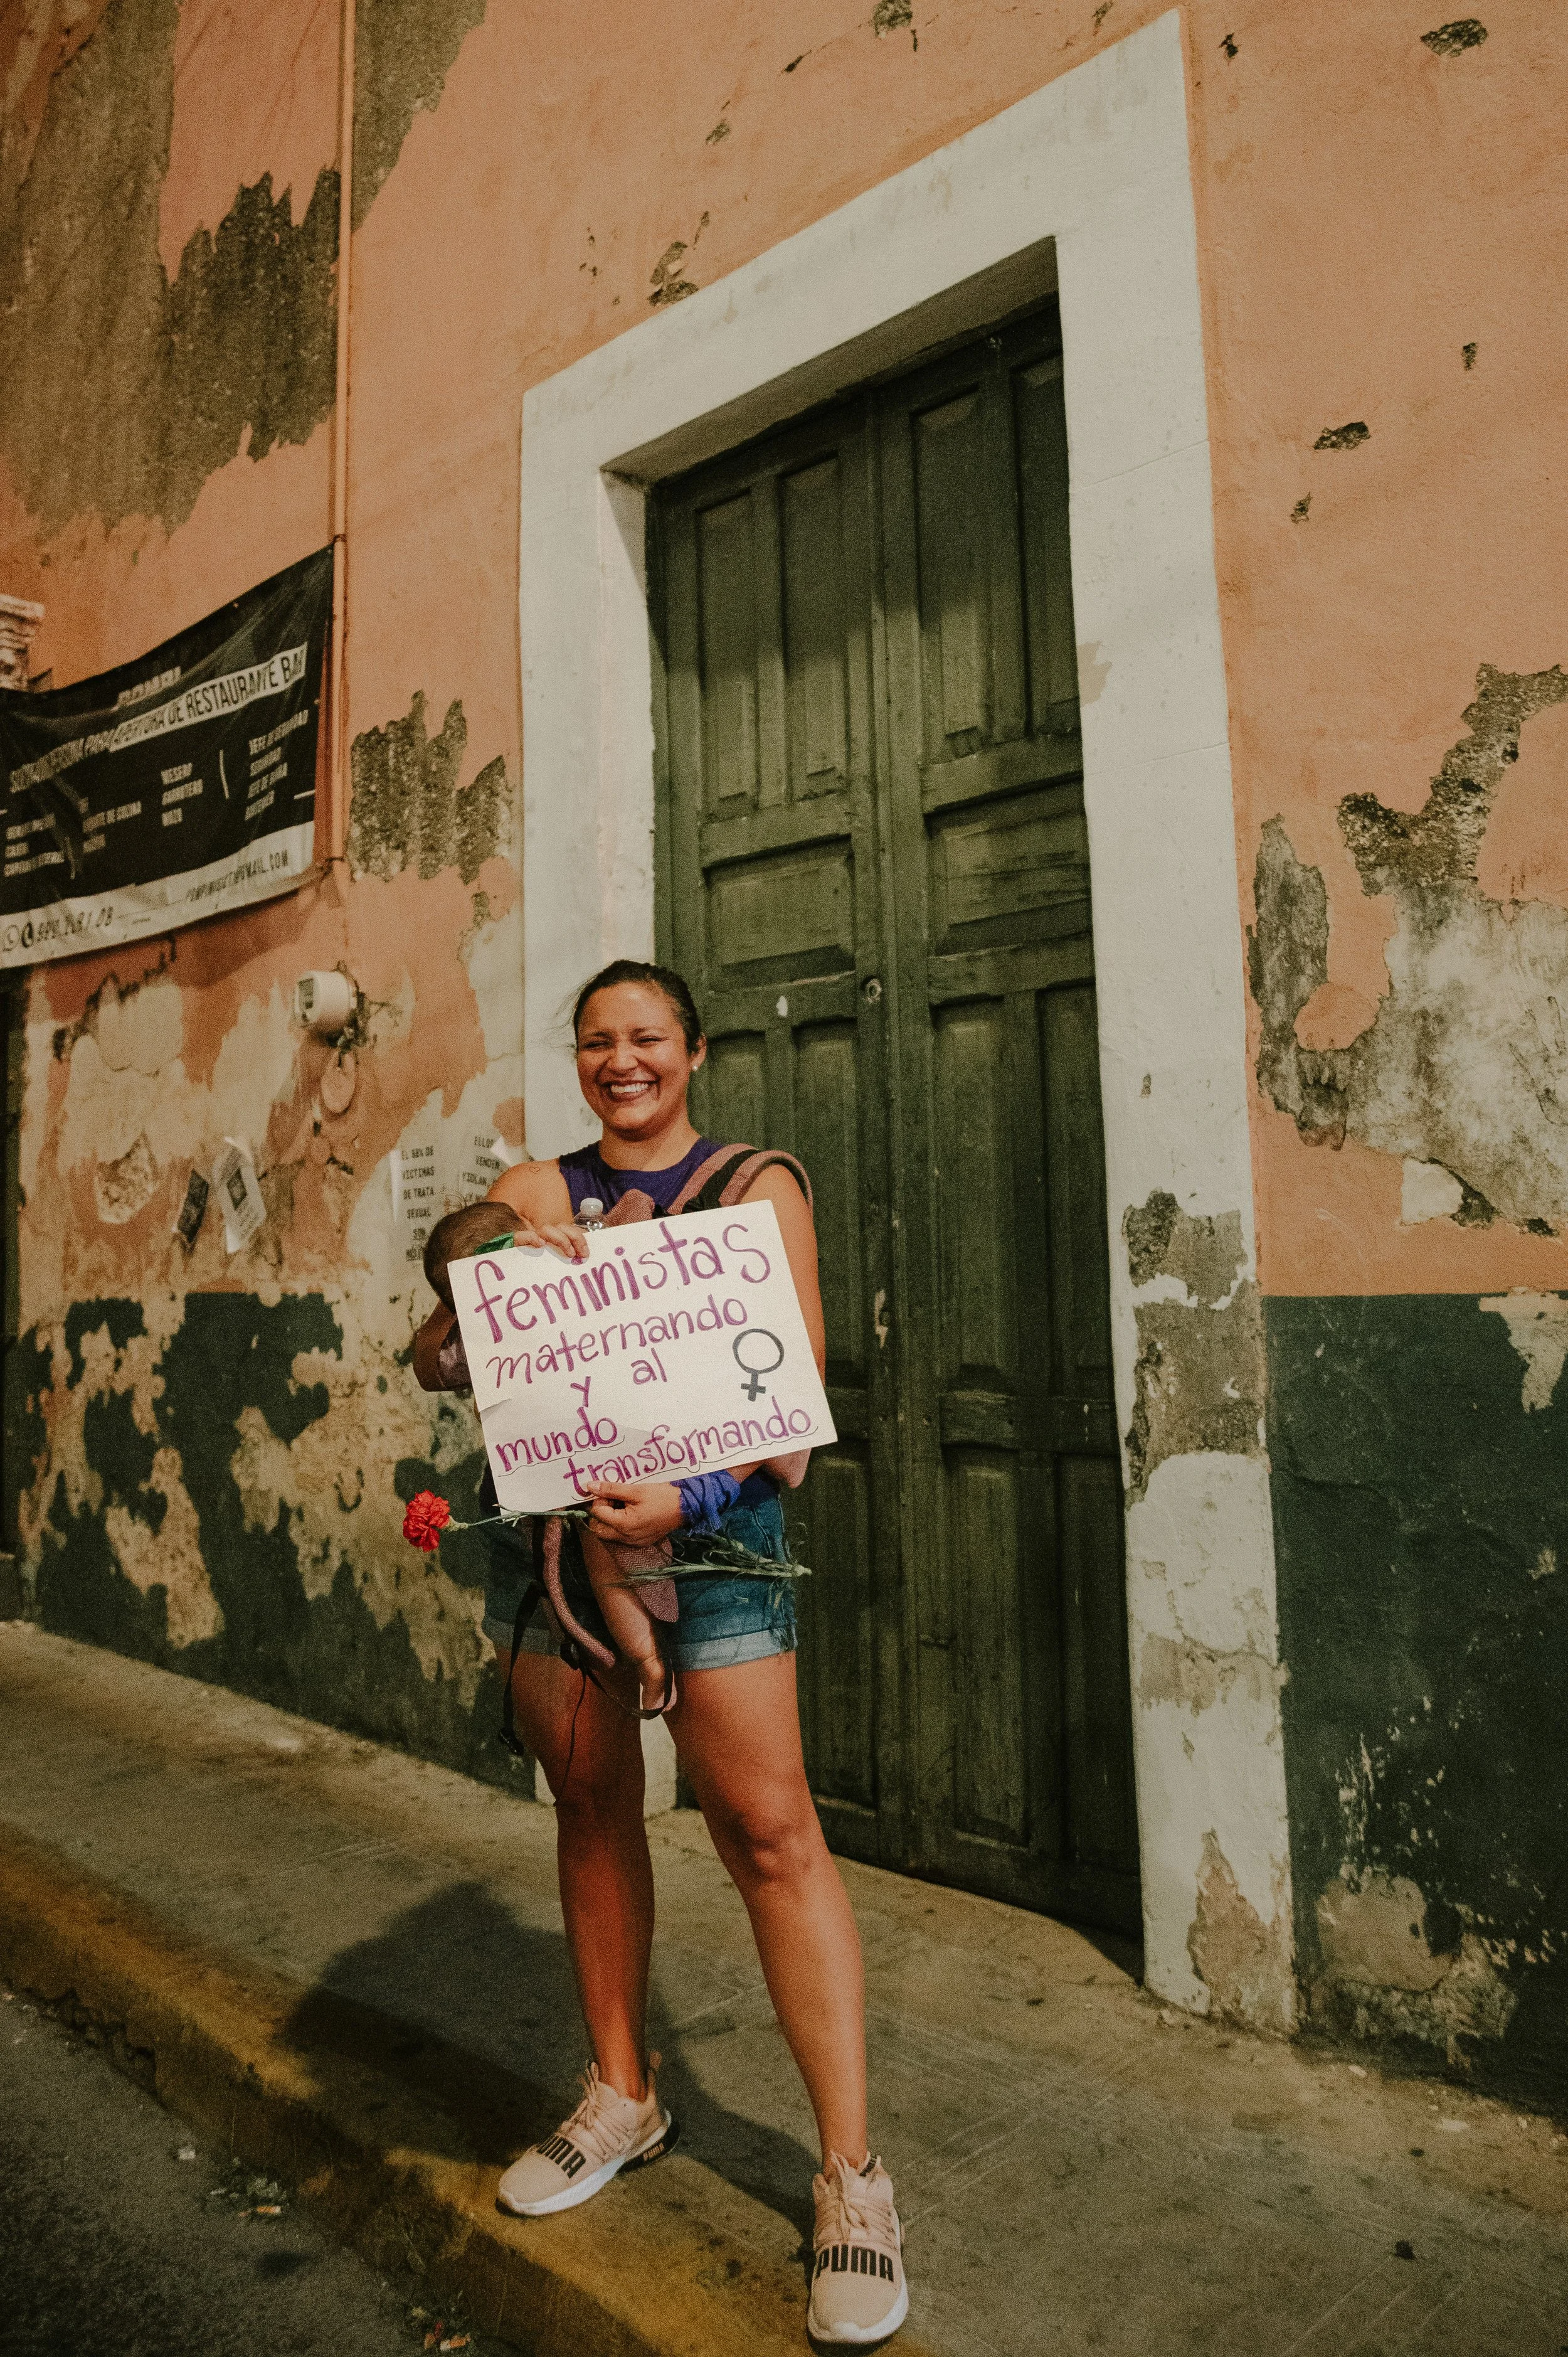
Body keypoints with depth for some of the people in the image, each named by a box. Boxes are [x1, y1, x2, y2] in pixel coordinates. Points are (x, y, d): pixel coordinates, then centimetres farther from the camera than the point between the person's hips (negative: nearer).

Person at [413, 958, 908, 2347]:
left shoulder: (756, 1187, 0)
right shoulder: (535, 1192, 9)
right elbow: (435, 1365, 5)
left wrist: (685, 1496, -22)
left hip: (707, 1526, -4)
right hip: (551, 1519, 4)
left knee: (768, 1830, -7)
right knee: (591, 1810, 15)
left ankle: (851, 2173, 7)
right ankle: (623, 2100, 34)